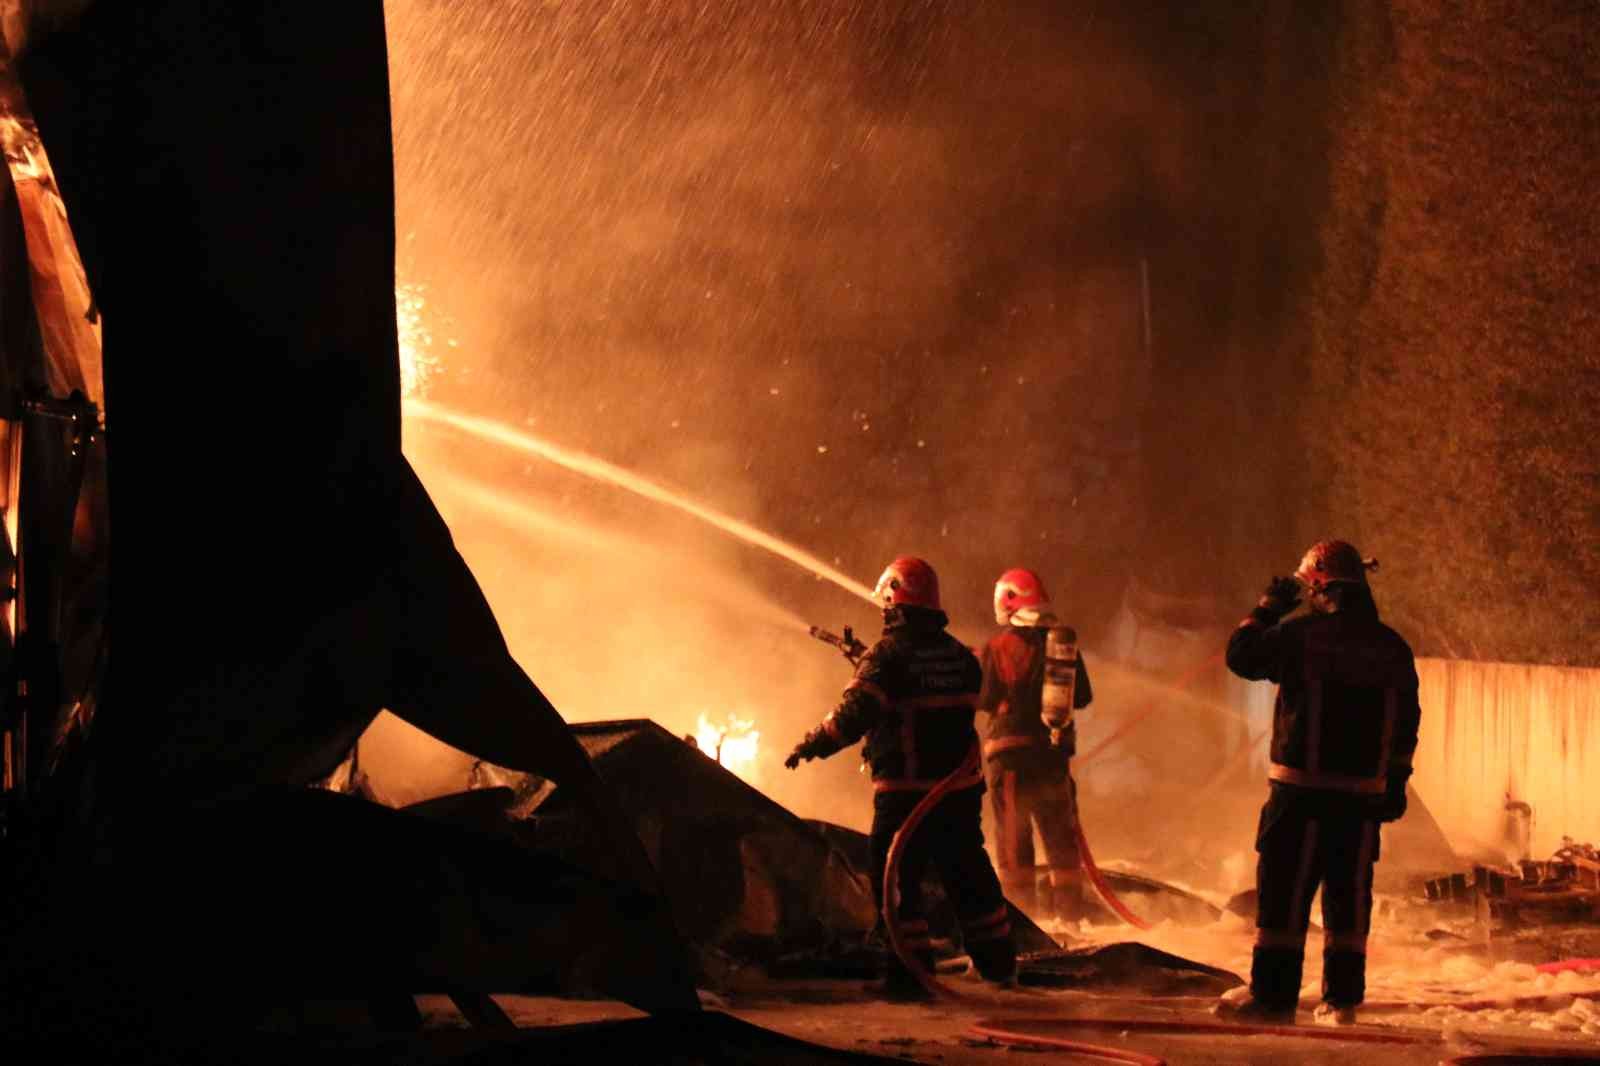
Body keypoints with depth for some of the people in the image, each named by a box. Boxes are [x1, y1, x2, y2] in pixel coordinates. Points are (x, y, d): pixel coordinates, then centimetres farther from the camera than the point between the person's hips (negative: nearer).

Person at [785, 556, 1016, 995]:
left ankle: (911, 970, -1)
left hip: (905, 791, -6)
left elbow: (855, 714, -21)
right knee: (968, 875, 18)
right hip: (960, 789, 6)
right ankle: (997, 962, 27)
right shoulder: (958, 654, 7)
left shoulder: (888, 654, -13)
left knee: (895, 878, 2)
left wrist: (812, 745, -10)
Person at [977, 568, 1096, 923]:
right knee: (1060, 828, 14)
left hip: (1010, 748, -4)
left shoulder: (998, 646, -9)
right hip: (1054, 748, 4)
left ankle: (1020, 901, 0)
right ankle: (1069, 902, 15)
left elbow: (985, 700, -7)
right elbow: (1083, 696, 6)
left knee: (1013, 829, 3)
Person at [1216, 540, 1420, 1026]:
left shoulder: (1302, 635, -10)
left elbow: (1242, 654, 1)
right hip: (1364, 789, 5)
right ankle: (1342, 998, 11)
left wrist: (1269, 607, 13)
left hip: (1304, 786, -5)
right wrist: (1396, 784, 18)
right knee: (1349, 895, 9)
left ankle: (1274, 992, 1)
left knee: (1284, 890, 0)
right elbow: (1405, 725, 12)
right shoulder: (1393, 648, 8)